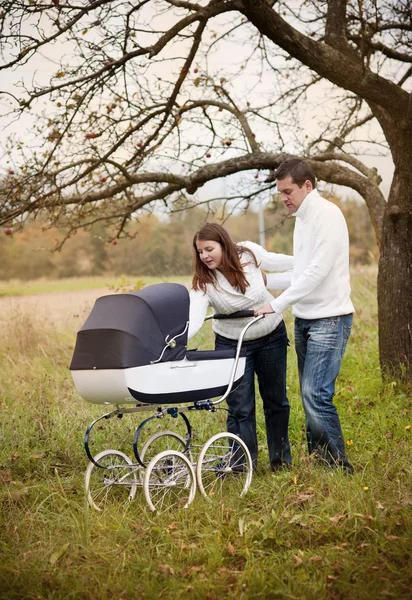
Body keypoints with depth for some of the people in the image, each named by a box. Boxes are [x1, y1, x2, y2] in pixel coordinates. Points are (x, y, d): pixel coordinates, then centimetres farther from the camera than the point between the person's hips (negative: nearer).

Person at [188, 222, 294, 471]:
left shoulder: (249, 254, -18)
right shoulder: (203, 283, -21)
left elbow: (283, 263, -1)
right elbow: (194, 319, -35)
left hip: (271, 337, 2)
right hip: (232, 344, -1)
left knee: (276, 399, 13)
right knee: (240, 407, -5)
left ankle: (281, 458, 30)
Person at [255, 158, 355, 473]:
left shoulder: (328, 214, -13)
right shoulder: (302, 217, 15)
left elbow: (318, 270, -21)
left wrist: (277, 304, -21)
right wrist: (268, 280, 16)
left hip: (329, 319, -9)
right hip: (304, 318, 9)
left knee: (316, 394, -14)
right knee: (309, 394, 10)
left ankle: (339, 464, -3)